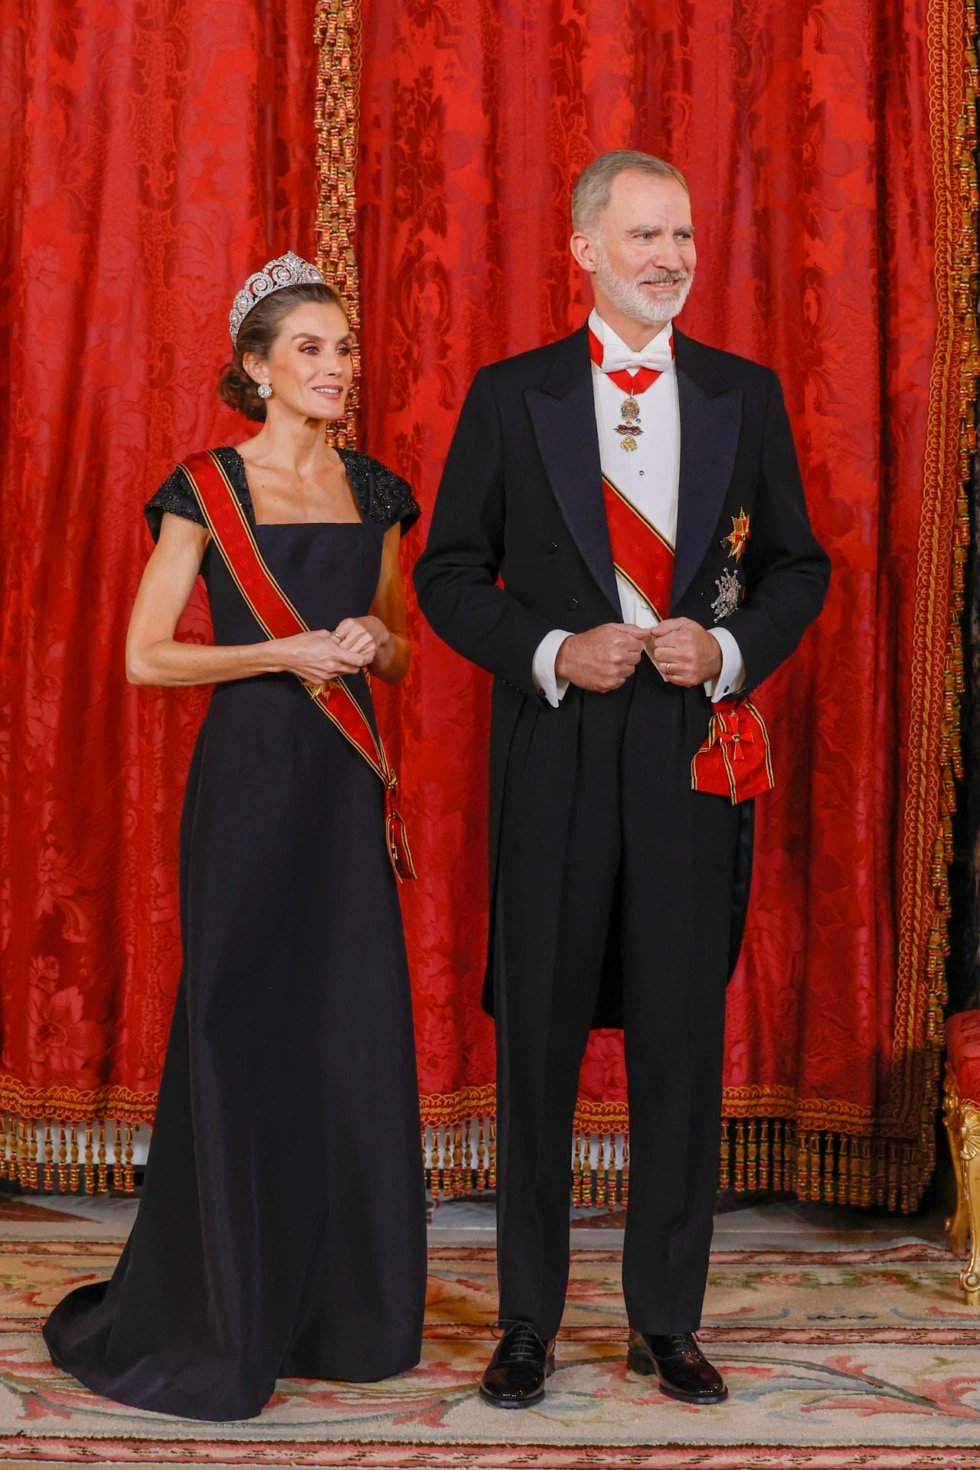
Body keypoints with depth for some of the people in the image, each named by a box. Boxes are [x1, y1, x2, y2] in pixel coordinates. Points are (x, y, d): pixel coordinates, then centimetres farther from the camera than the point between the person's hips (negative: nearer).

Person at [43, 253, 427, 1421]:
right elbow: (145, 657, -7)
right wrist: (285, 653, -15)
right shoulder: (206, 489, -3)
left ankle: (343, 1306, 19)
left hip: (347, 777, 5)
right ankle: (224, 1316, 11)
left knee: (356, 1032, 5)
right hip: (250, 775, -5)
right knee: (243, 1028, -1)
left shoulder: (373, 491, 12)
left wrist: (372, 641, -3)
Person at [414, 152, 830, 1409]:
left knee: (683, 1042, 6)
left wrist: (729, 650, -8)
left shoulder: (747, 395, 8)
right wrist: (552, 653, -11)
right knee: (536, 1042, 5)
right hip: (556, 759, -1)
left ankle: (667, 1320, 20)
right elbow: (450, 574, 4)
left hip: (698, 752, 1)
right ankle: (527, 1321, 19)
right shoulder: (510, 396, 4)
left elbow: (797, 565, 10)